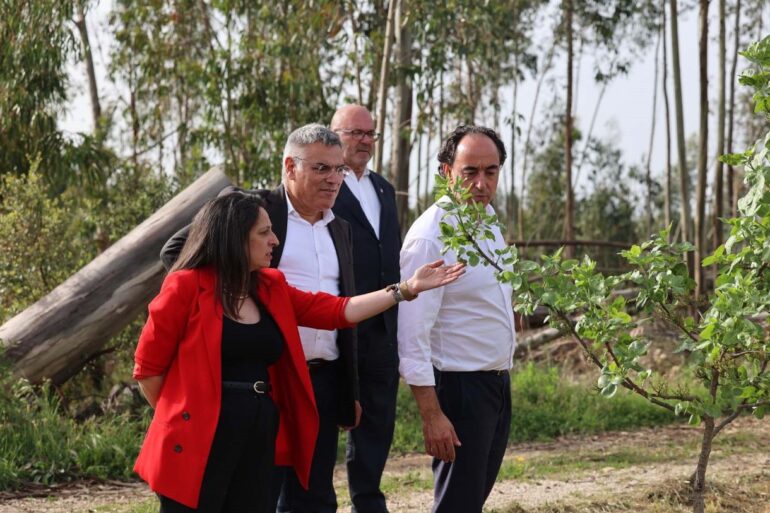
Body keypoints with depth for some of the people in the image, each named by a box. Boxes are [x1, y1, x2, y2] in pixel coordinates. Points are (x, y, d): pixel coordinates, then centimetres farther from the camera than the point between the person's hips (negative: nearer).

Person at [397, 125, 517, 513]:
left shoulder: (489, 217, 7)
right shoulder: (430, 237, -19)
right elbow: (412, 336, -22)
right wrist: (431, 415, -25)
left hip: (498, 383, 8)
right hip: (458, 388, -8)